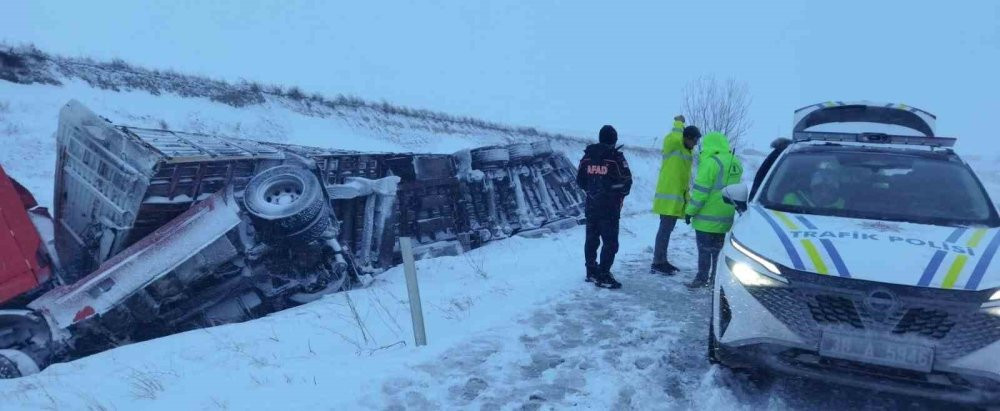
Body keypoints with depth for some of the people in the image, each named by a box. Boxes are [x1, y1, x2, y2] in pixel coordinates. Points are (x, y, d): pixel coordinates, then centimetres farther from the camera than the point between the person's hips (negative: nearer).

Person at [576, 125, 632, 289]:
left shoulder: (587, 156, 4)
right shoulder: (616, 157, -12)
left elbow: (580, 180, 11)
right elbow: (626, 181, -10)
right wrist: (621, 194, 11)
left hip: (591, 206, 6)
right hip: (610, 207, -6)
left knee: (591, 239, 16)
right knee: (610, 242, -1)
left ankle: (591, 272, 25)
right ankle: (603, 276, -3)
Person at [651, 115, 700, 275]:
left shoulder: (688, 152, 18)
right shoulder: (672, 146, -8)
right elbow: (674, 137, -34)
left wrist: (686, 198, 19)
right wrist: (678, 123, -15)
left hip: (677, 197, 9)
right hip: (668, 197, -9)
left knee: (668, 229, 13)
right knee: (665, 229, -8)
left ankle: (662, 261, 21)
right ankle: (657, 263, -4)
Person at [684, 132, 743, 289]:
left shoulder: (710, 162, -19)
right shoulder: (736, 164, 7)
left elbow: (700, 191, -18)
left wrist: (690, 211, -12)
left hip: (707, 217, -8)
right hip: (725, 218, 8)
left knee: (704, 249, 2)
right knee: (718, 249, 17)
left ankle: (702, 278, 5)